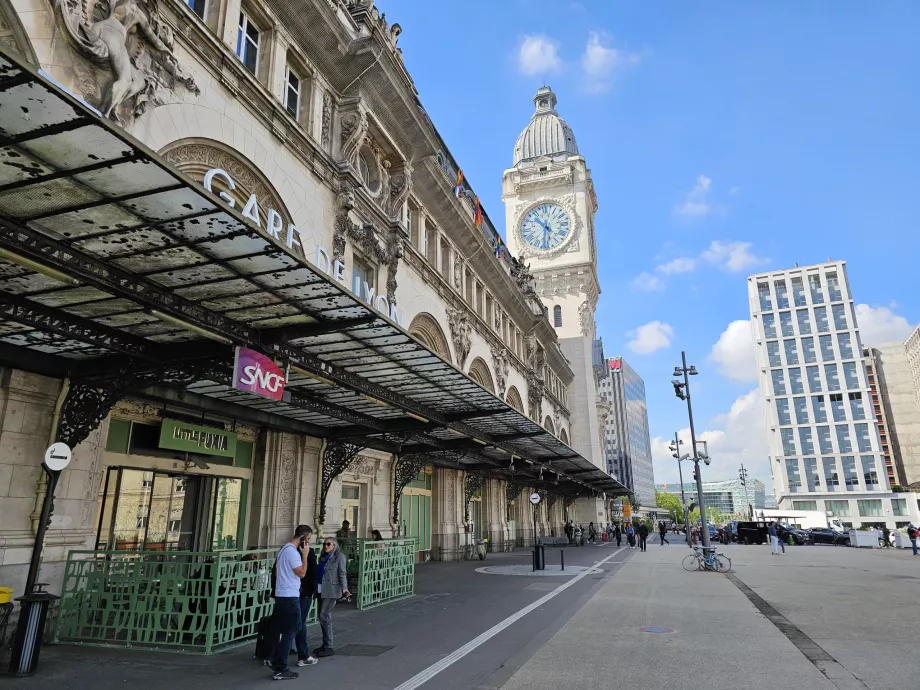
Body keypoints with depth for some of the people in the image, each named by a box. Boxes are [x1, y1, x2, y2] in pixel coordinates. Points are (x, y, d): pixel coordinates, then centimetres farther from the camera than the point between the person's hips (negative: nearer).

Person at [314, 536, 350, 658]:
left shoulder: (339, 557, -4)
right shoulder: (322, 557, 16)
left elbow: (342, 574, -10)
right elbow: (318, 573, 18)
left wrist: (344, 589, -20)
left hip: (331, 591, -7)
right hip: (321, 590, 7)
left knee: (324, 616, -9)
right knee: (323, 617, 11)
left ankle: (329, 647, -2)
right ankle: (325, 644, 22)